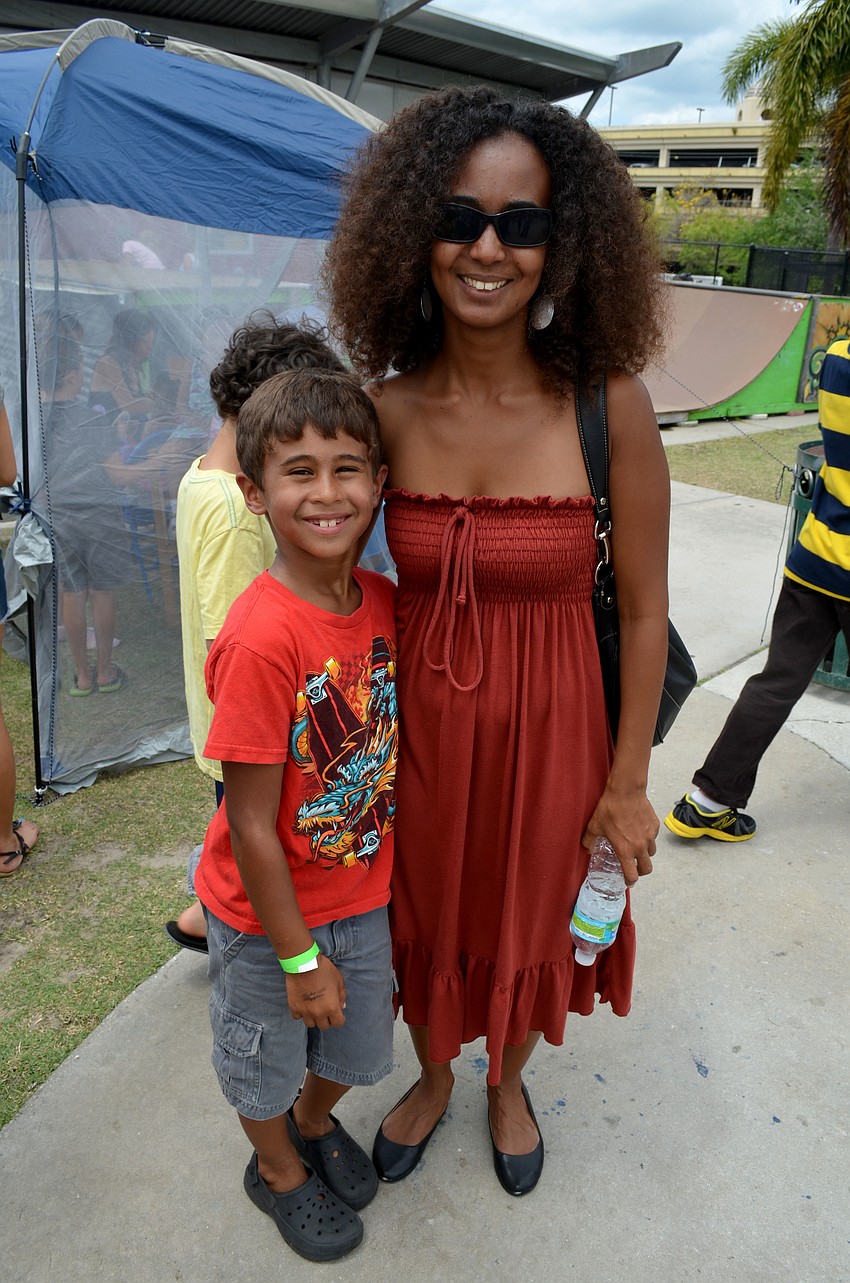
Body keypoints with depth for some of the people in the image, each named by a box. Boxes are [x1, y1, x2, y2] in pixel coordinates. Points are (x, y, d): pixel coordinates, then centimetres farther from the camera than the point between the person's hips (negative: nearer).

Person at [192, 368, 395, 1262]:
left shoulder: (383, 601, -11)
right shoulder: (260, 640, -32)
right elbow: (251, 827, -24)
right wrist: (299, 955, -15)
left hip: (364, 891, 6)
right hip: (267, 913, -5)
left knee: (358, 1045, 28)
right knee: (266, 1058, 23)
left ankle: (315, 1121, 60)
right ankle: (278, 1169, 55)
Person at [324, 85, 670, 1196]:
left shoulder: (608, 407, -16)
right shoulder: (387, 409, -9)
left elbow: (644, 612, -9)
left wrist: (627, 785, -6)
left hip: (546, 729, -2)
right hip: (417, 725, 2)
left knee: (527, 926, 23)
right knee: (423, 922, 23)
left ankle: (508, 1083, 57)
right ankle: (433, 1078, 56)